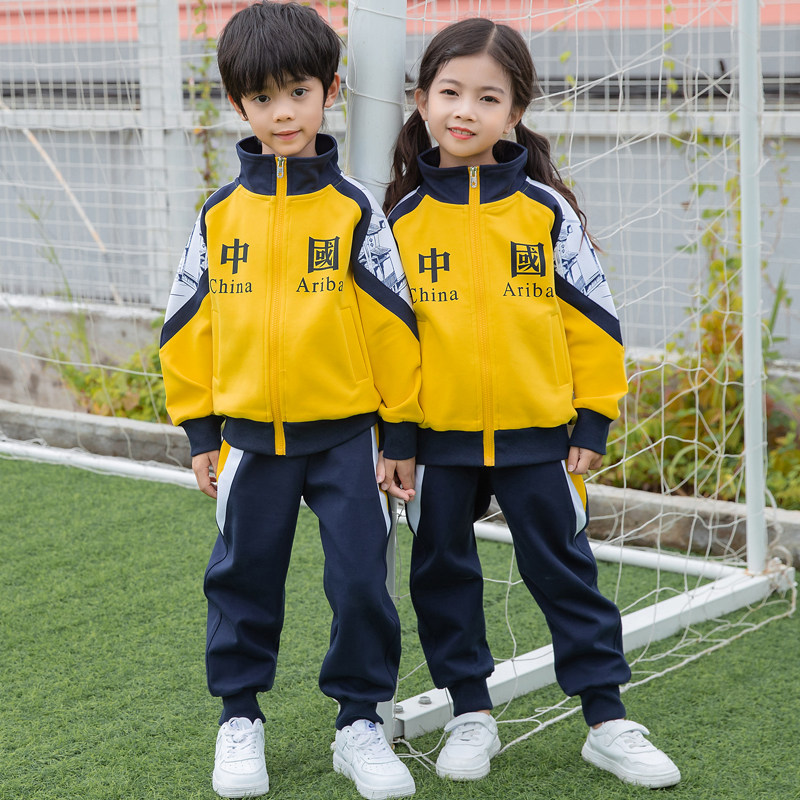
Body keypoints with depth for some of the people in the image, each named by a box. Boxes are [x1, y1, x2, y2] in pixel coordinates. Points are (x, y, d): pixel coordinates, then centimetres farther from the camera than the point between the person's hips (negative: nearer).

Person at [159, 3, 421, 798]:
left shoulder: (353, 210, -4)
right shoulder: (220, 214, 2)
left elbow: (392, 322, -2)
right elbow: (188, 325, 7)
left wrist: (400, 434, -2)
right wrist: (200, 432, 6)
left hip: (345, 432, -2)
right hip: (250, 432, 2)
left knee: (361, 580, 1)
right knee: (243, 580, 10)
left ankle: (359, 722, 17)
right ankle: (239, 717, 26)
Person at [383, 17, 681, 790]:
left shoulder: (545, 208, -2)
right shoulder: (402, 216, 0)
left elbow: (592, 315, 1)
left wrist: (593, 419, 0)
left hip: (537, 433, -1)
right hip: (436, 436, 1)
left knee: (564, 571, 5)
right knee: (443, 573, 10)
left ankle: (608, 722, 14)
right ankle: (470, 714, 25)